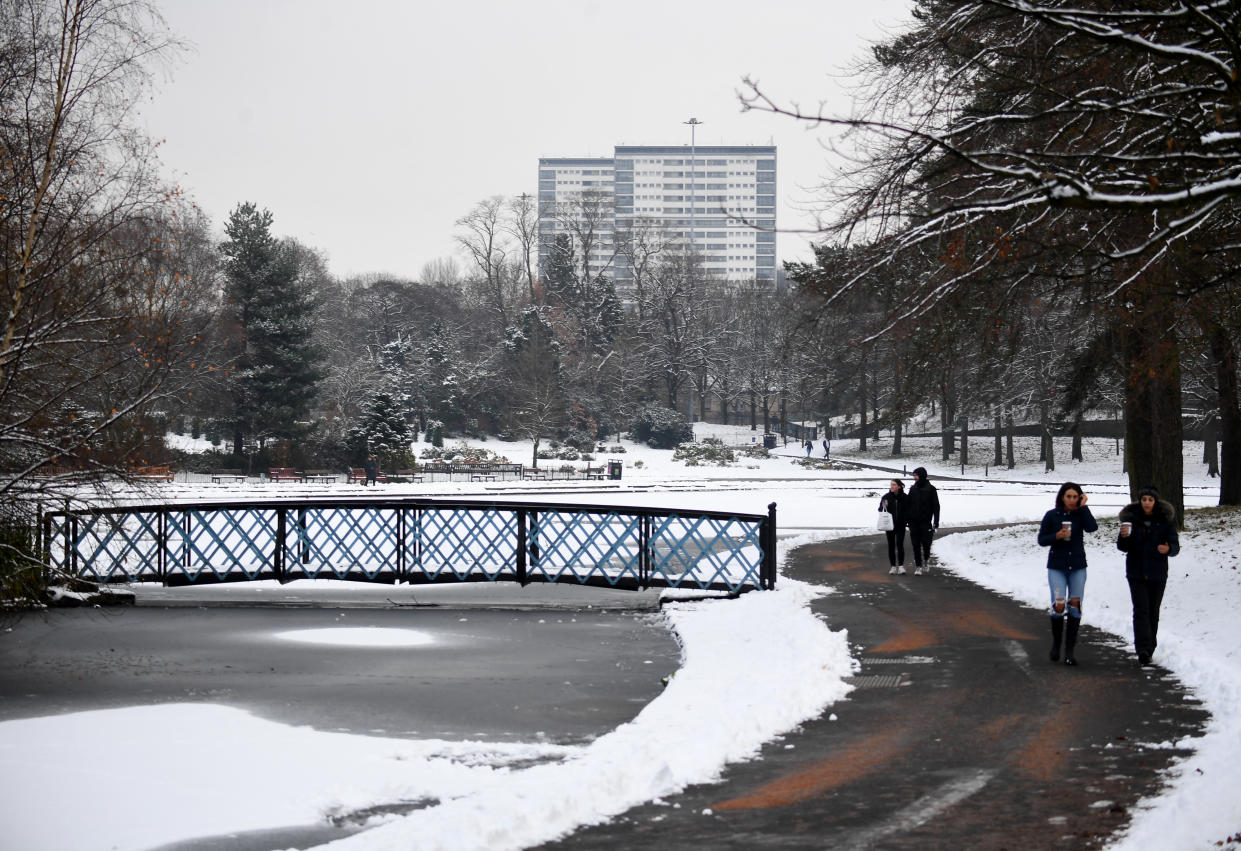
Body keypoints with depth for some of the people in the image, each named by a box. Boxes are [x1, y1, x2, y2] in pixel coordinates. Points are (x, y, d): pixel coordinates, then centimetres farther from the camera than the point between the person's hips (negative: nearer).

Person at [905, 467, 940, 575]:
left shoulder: (930, 489, -4)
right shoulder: (913, 489, 9)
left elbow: (936, 506, -4)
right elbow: (908, 504, 12)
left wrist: (936, 522, -11)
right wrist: (906, 519, 6)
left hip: (925, 521, -3)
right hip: (914, 522, 3)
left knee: (926, 543, -2)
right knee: (916, 545, 2)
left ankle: (926, 560, 26)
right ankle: (918, 566, 8)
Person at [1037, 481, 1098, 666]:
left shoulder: (1080, 514, 2)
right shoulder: (1052, 516, -1)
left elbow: (1092, 527, -17)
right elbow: (1041, 540, 1)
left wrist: (1083, 507, -13)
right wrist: (1057, 536, -16)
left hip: (1077, 567, 2)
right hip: (1056, 567, -2)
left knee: (1075, 606, -1)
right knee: (1059, 605, -12)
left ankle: (1070, 650, 6)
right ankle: (1055, 645, 10)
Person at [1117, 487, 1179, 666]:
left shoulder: (1166, 519, -3)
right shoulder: (1131, 518, 0)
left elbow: (1175, 546, -4)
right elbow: (1123, 547, 4)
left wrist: (1168, 548, -27)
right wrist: (1124, 537, -18)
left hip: (1157, 573, 0)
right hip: (1136, 573, 0)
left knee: (1153, 612, 9)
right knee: (1141, 611, -11)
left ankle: (1149, 649, 20)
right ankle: (1143, 650, -18)